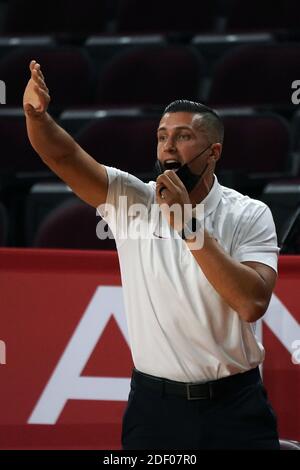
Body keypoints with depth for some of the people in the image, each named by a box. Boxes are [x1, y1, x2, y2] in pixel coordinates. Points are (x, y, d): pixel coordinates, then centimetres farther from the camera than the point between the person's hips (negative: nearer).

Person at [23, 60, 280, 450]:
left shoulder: (249, 216, -4)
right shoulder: (129, 201, 1)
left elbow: (253, 304, -19)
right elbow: (63, 155, -12)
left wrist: (189, 226, -20)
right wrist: (35, 113, -34)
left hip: (234, 406, -1)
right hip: (153, 402, 1)